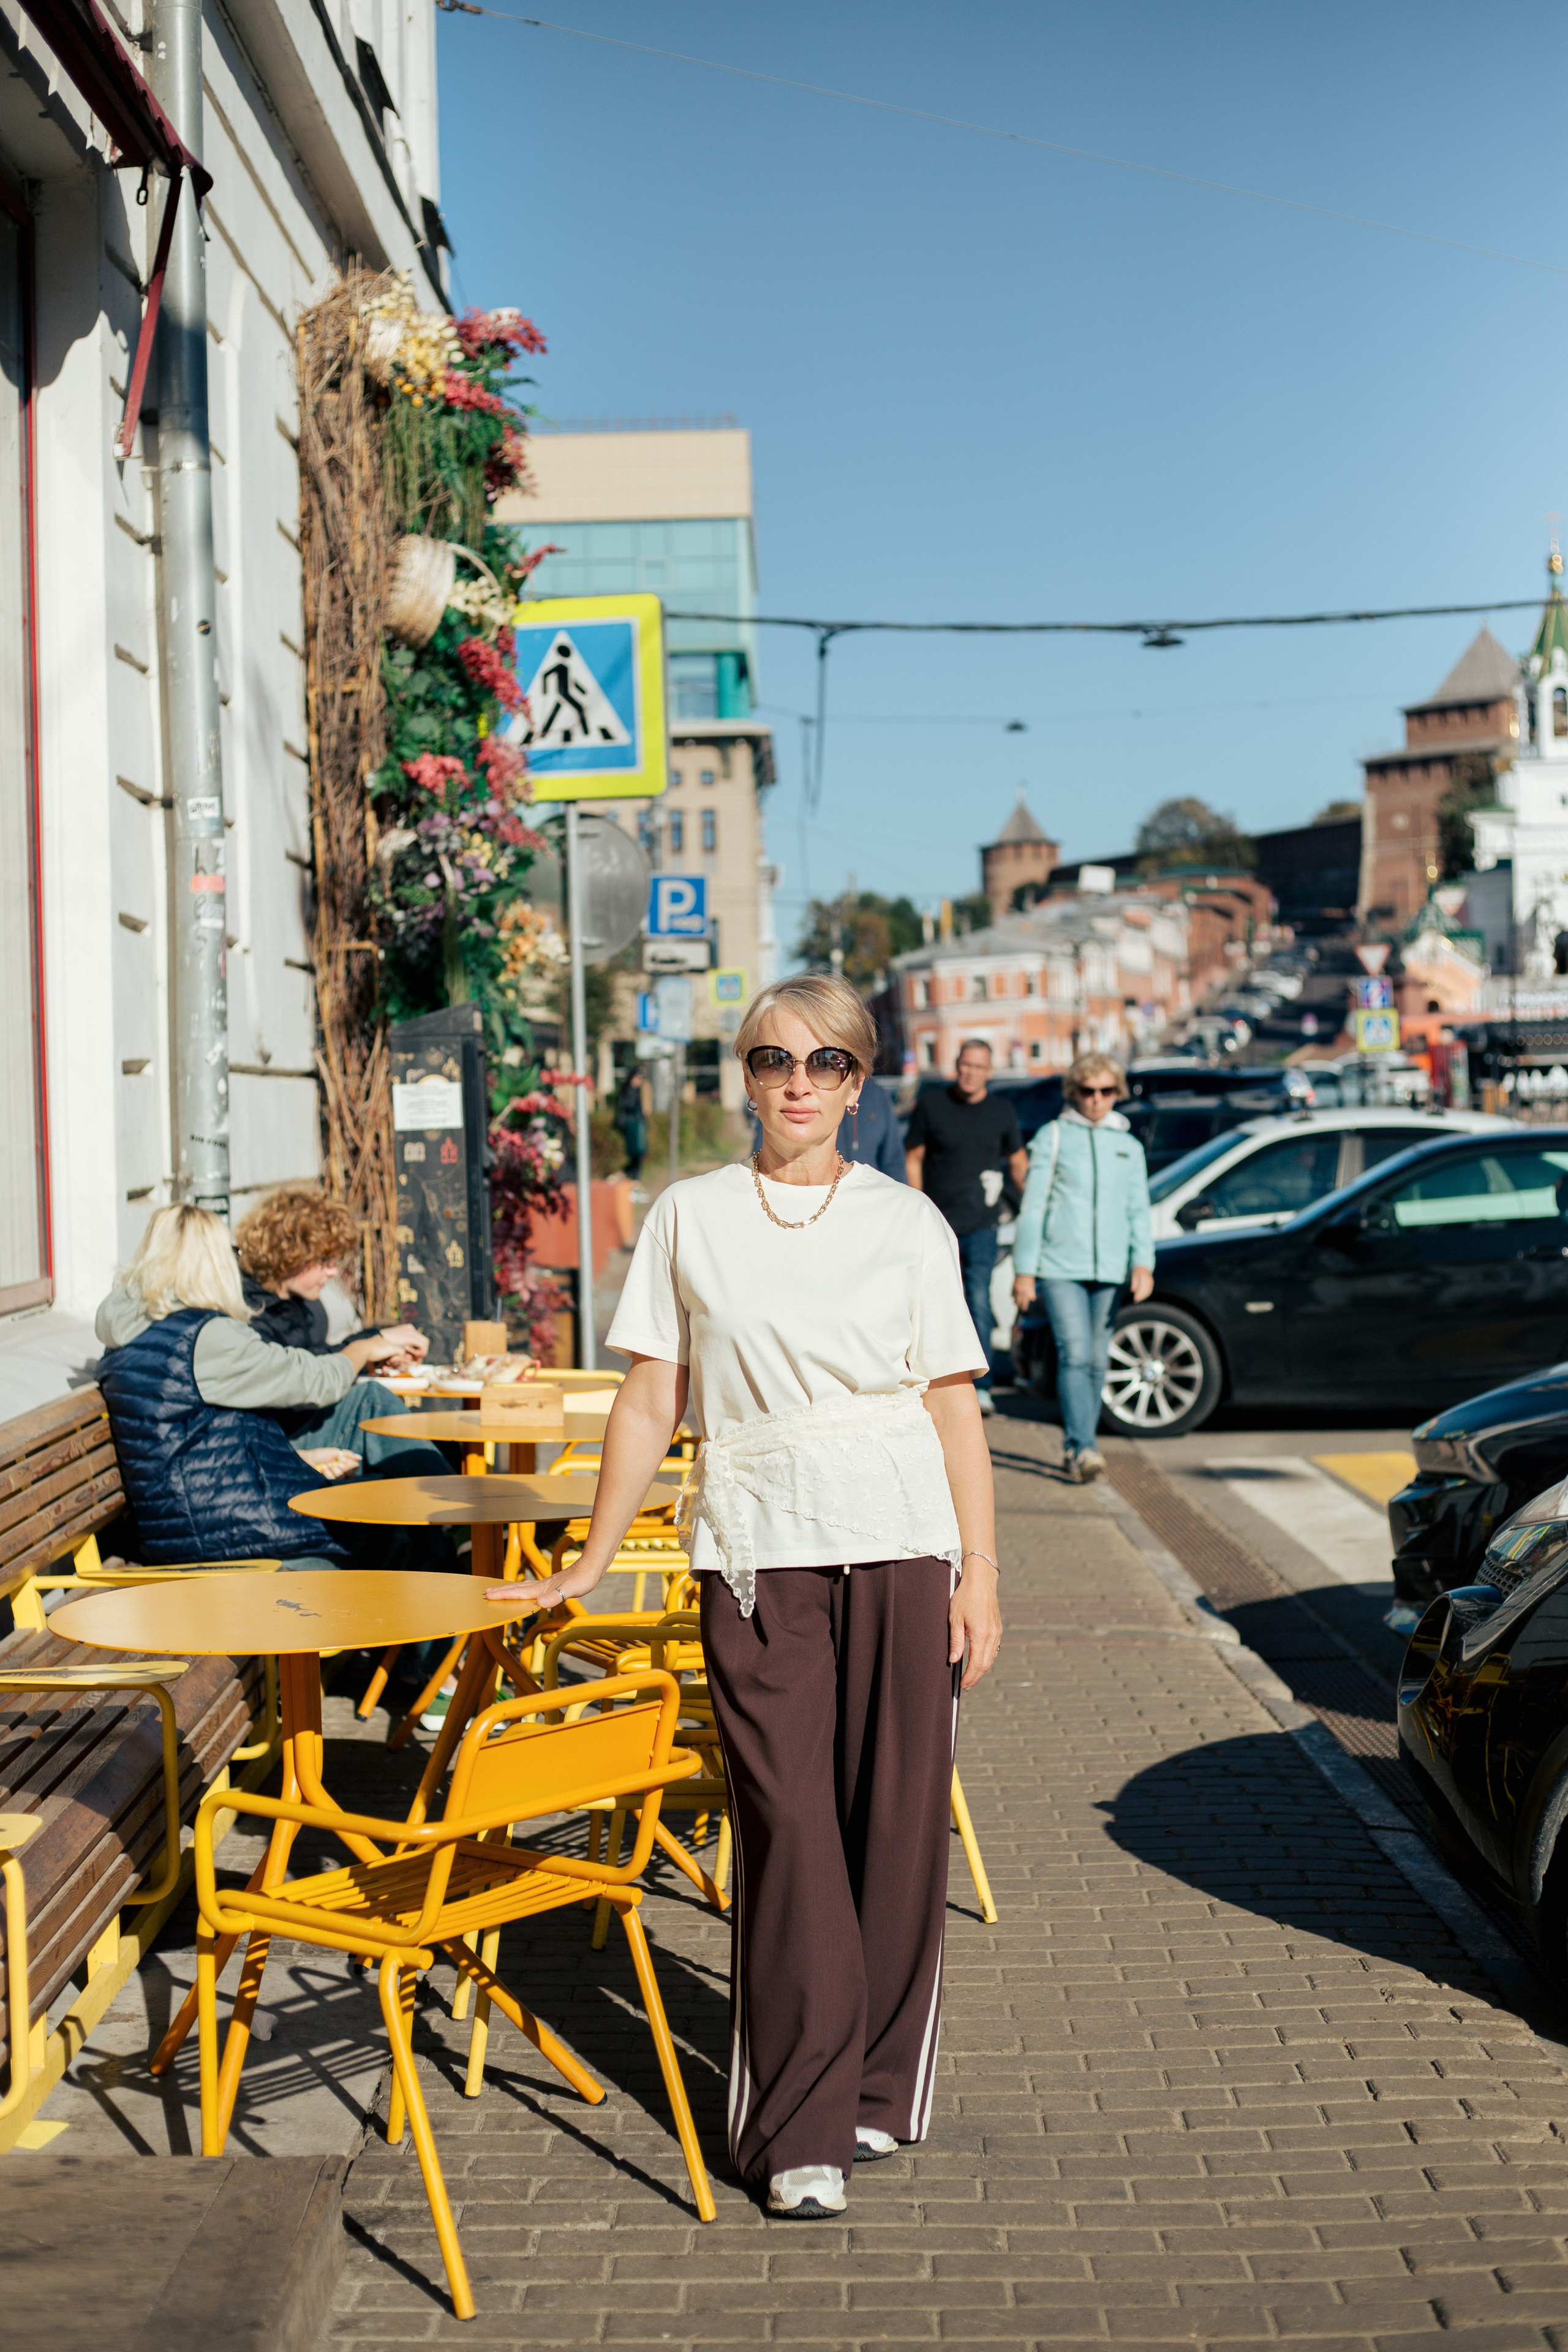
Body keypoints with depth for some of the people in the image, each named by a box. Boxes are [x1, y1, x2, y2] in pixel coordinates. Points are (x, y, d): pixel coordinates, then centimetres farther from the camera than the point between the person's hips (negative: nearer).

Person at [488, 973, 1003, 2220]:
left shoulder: (907, 1223, 5)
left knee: (899, 1821, 3)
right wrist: (586, 1567, 8)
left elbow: (955, 1410, 6)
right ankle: (801, 2128, 5)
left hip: (900, 1546, 1)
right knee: (788, 1829, -3)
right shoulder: (690, 1217, 6)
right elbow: (652, 1402, 8)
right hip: (756, 1554, 0)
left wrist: (981, 1575, 0)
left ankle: (877, 2087, 20)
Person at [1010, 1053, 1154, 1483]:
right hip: (1060, 1266, -4)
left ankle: (1074, 1447, 18)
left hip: (1109, 1270, 4)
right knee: (1075, 1355, -15)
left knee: (1097, 1360, 6)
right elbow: (1032, 1207, 3)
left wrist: (1143, 1262, -2)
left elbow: (1138, 1211, 14)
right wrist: (1024, 1270, -2)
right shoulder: (1053, 1137, 5)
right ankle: (1083, 1449, -21)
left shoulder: (1129, 1146, 15)